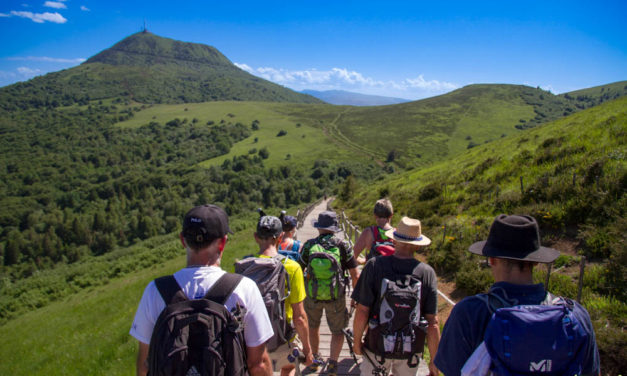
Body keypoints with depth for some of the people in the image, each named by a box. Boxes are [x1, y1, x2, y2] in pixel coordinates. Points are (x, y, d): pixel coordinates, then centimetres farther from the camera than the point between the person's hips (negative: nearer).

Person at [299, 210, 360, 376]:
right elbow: (355, 275, -8)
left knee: (313, 326, 27)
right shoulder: (343, 245, -10)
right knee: (338, 331, 19)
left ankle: (315, 357, 42)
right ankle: (332, 362, 6)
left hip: (312, 295, 2)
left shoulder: (309, 245, -8)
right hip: (336, 297, -1)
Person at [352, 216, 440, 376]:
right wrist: (434, 361, 2)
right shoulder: (427, 273, -11)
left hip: (377, 346, -1)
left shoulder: (374, 266, -16)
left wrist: (357, 342, 1)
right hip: (411, 350, 2)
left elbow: (362, 312, -15)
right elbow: (433, 324, -9)